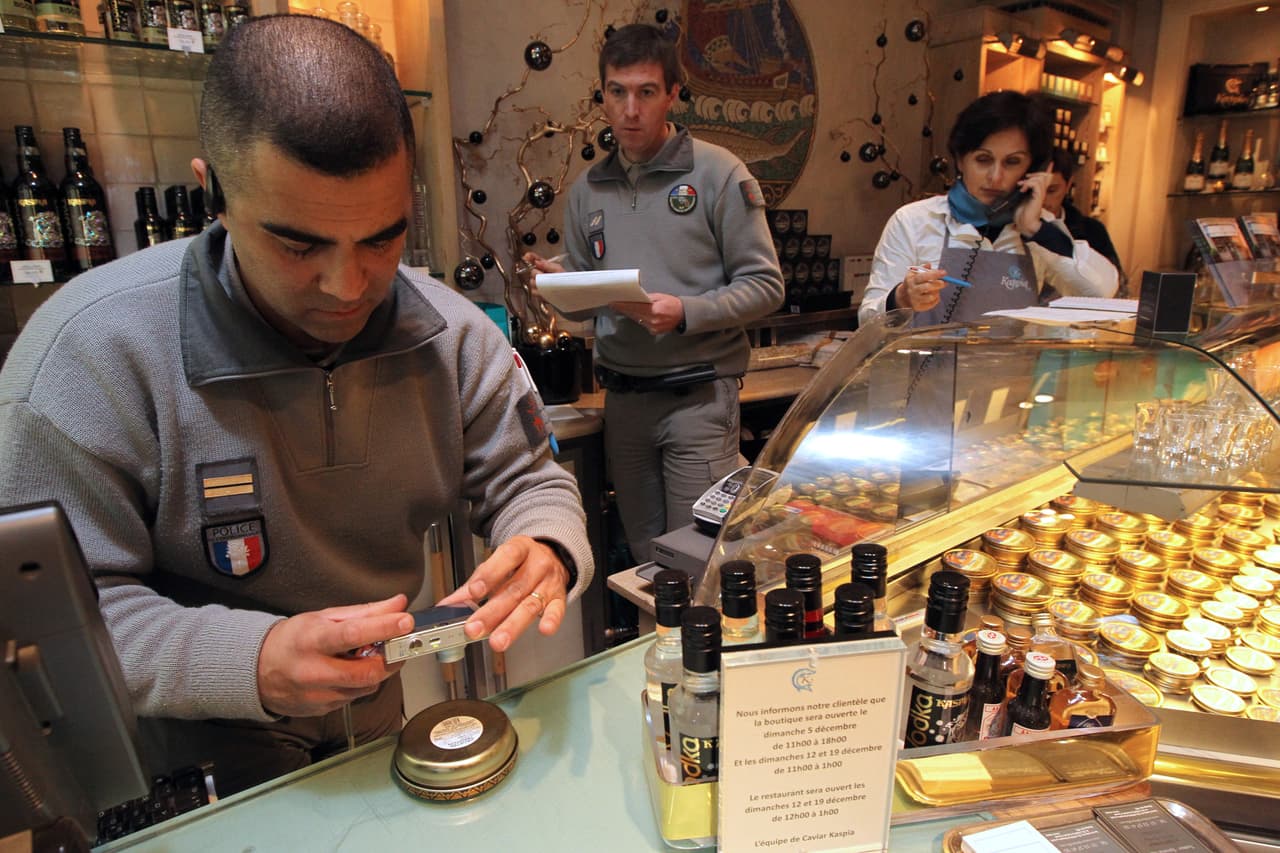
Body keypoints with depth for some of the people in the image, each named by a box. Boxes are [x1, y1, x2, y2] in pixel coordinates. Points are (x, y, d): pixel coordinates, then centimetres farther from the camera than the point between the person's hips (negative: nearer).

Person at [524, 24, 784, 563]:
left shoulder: (717, 173, -4)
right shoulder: (588, 189, 10)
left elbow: (764, 286, -5)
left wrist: (685, 312, -19)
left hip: (698, 394, -4)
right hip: (622, 396, 5)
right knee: (644, 556, 16)